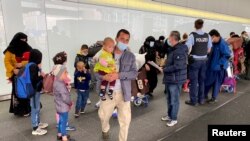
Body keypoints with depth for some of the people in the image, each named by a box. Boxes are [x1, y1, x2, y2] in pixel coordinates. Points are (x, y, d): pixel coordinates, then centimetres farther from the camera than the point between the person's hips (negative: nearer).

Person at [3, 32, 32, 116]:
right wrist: (13, 69, -19)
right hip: (17, 75, -2)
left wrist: (22, 64, -18)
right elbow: (7, 61, -3)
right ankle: (20, 110, 13)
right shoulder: (11, 50, -2)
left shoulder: (28, 49, 5)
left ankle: (28, 108, 18)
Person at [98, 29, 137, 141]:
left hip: (123, 93, 0)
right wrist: (104, 76, -20)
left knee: (125, 120, 6)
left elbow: (134, 73, -8)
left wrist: (119, 75, -22)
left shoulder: (130, 56, -1)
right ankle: (105, 130, 52)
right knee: (103, 115, 18)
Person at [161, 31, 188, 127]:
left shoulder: (180, 51, -21)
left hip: (175, 79, -10)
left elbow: (178, 66, -28)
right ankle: (169, 115, 36)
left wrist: (164, 69, -18)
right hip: (169, 78, 10)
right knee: (169, 99, 20)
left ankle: (174, 119, 19)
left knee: (174, 100, 4)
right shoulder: (173, 49, 12)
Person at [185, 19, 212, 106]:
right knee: (202, 80, 14)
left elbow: (187, 49, -18)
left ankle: (193, 101, 9)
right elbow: (209, 50, 6)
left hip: (194, 60, -4)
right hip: (204, 60, 4)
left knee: (194, 81, 3)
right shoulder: (207, 36, 2)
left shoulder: (192, 35, -12)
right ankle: (201, 99, 24)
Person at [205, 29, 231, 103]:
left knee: (216, 83, 8)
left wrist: (220, 64, -20)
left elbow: (227, 55, -21)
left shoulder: (223, 44, -20)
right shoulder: (214, 43, 4)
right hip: (211, 66, 7)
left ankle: (214, 98, 22)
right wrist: (208, 62, 7)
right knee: (207, 81, 14)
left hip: (218, 67, -7)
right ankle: (205, 95, 28)